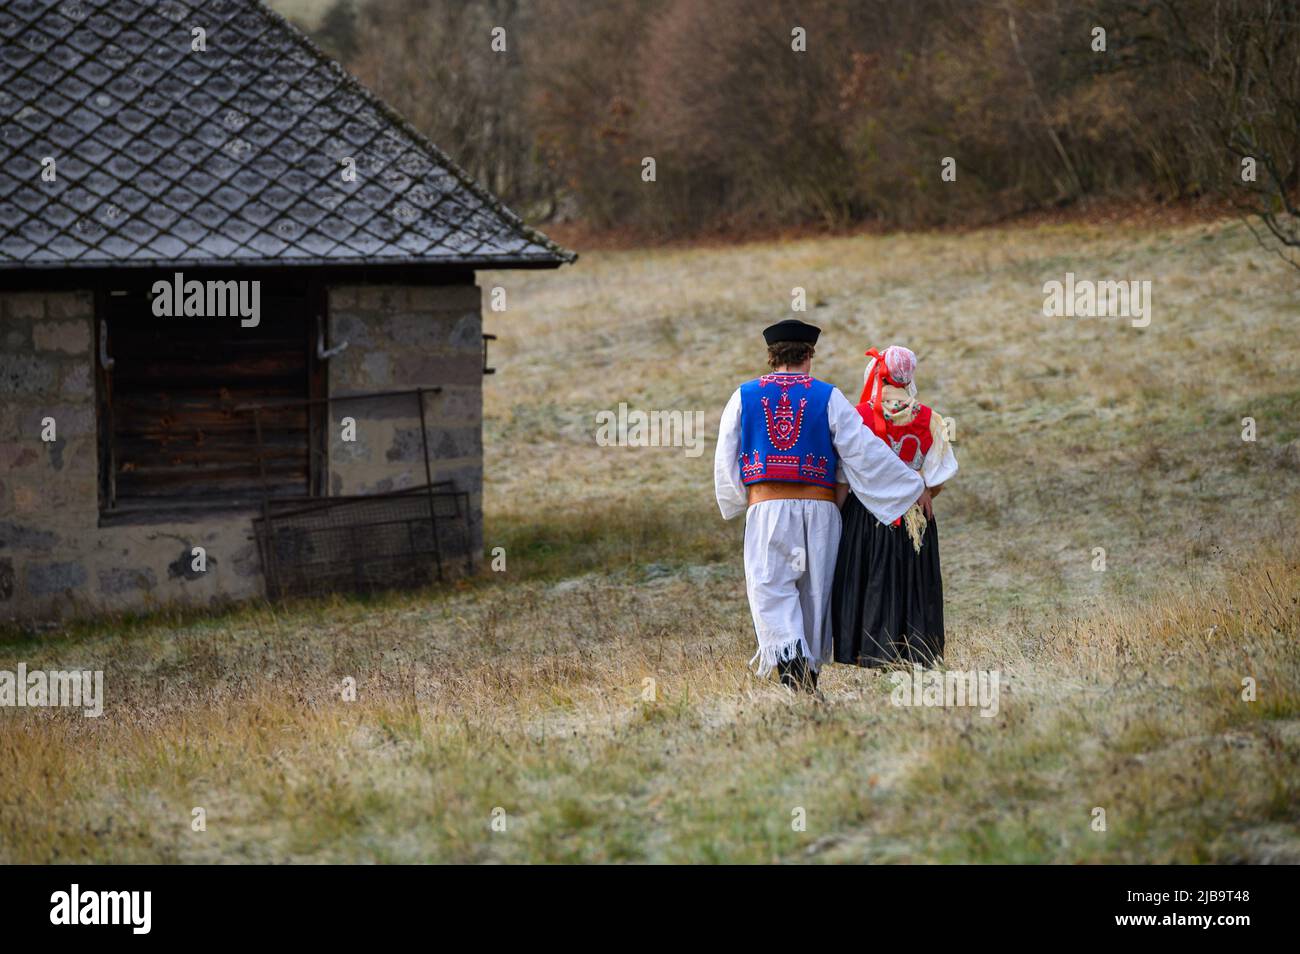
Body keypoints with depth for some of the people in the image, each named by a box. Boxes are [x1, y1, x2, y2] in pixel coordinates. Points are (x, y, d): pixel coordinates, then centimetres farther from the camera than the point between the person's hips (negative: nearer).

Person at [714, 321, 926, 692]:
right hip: (819, 510, 1)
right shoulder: (828, 397, 1)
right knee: (814, 594, 11)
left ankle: (790, 659, -29)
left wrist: (737, 502, 26)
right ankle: (810, 675, 16)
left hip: (766, 509, -1)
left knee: (772, 593, -5)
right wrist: (914, 486, 5)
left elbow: (725, 461, 8)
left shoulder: (744, 397, 5)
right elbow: (865, 451, -2)